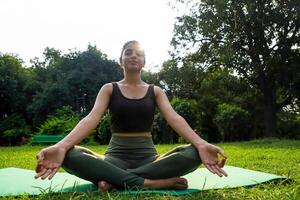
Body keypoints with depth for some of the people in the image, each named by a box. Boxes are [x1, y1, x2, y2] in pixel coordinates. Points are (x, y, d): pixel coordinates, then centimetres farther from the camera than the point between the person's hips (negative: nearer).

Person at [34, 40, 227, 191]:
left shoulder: (155, 91, 9)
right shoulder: (109, 89, 6)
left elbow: (175, 118, -8)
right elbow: (92, 118, -11)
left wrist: (202, 145, -30)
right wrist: (61, 146, -32)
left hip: (148, 157, 1)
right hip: (117, 156, -1)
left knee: (193, 153, -29)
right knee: (71, 156, -32)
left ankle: (116, 180, -29)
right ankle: (149, 182, -33)